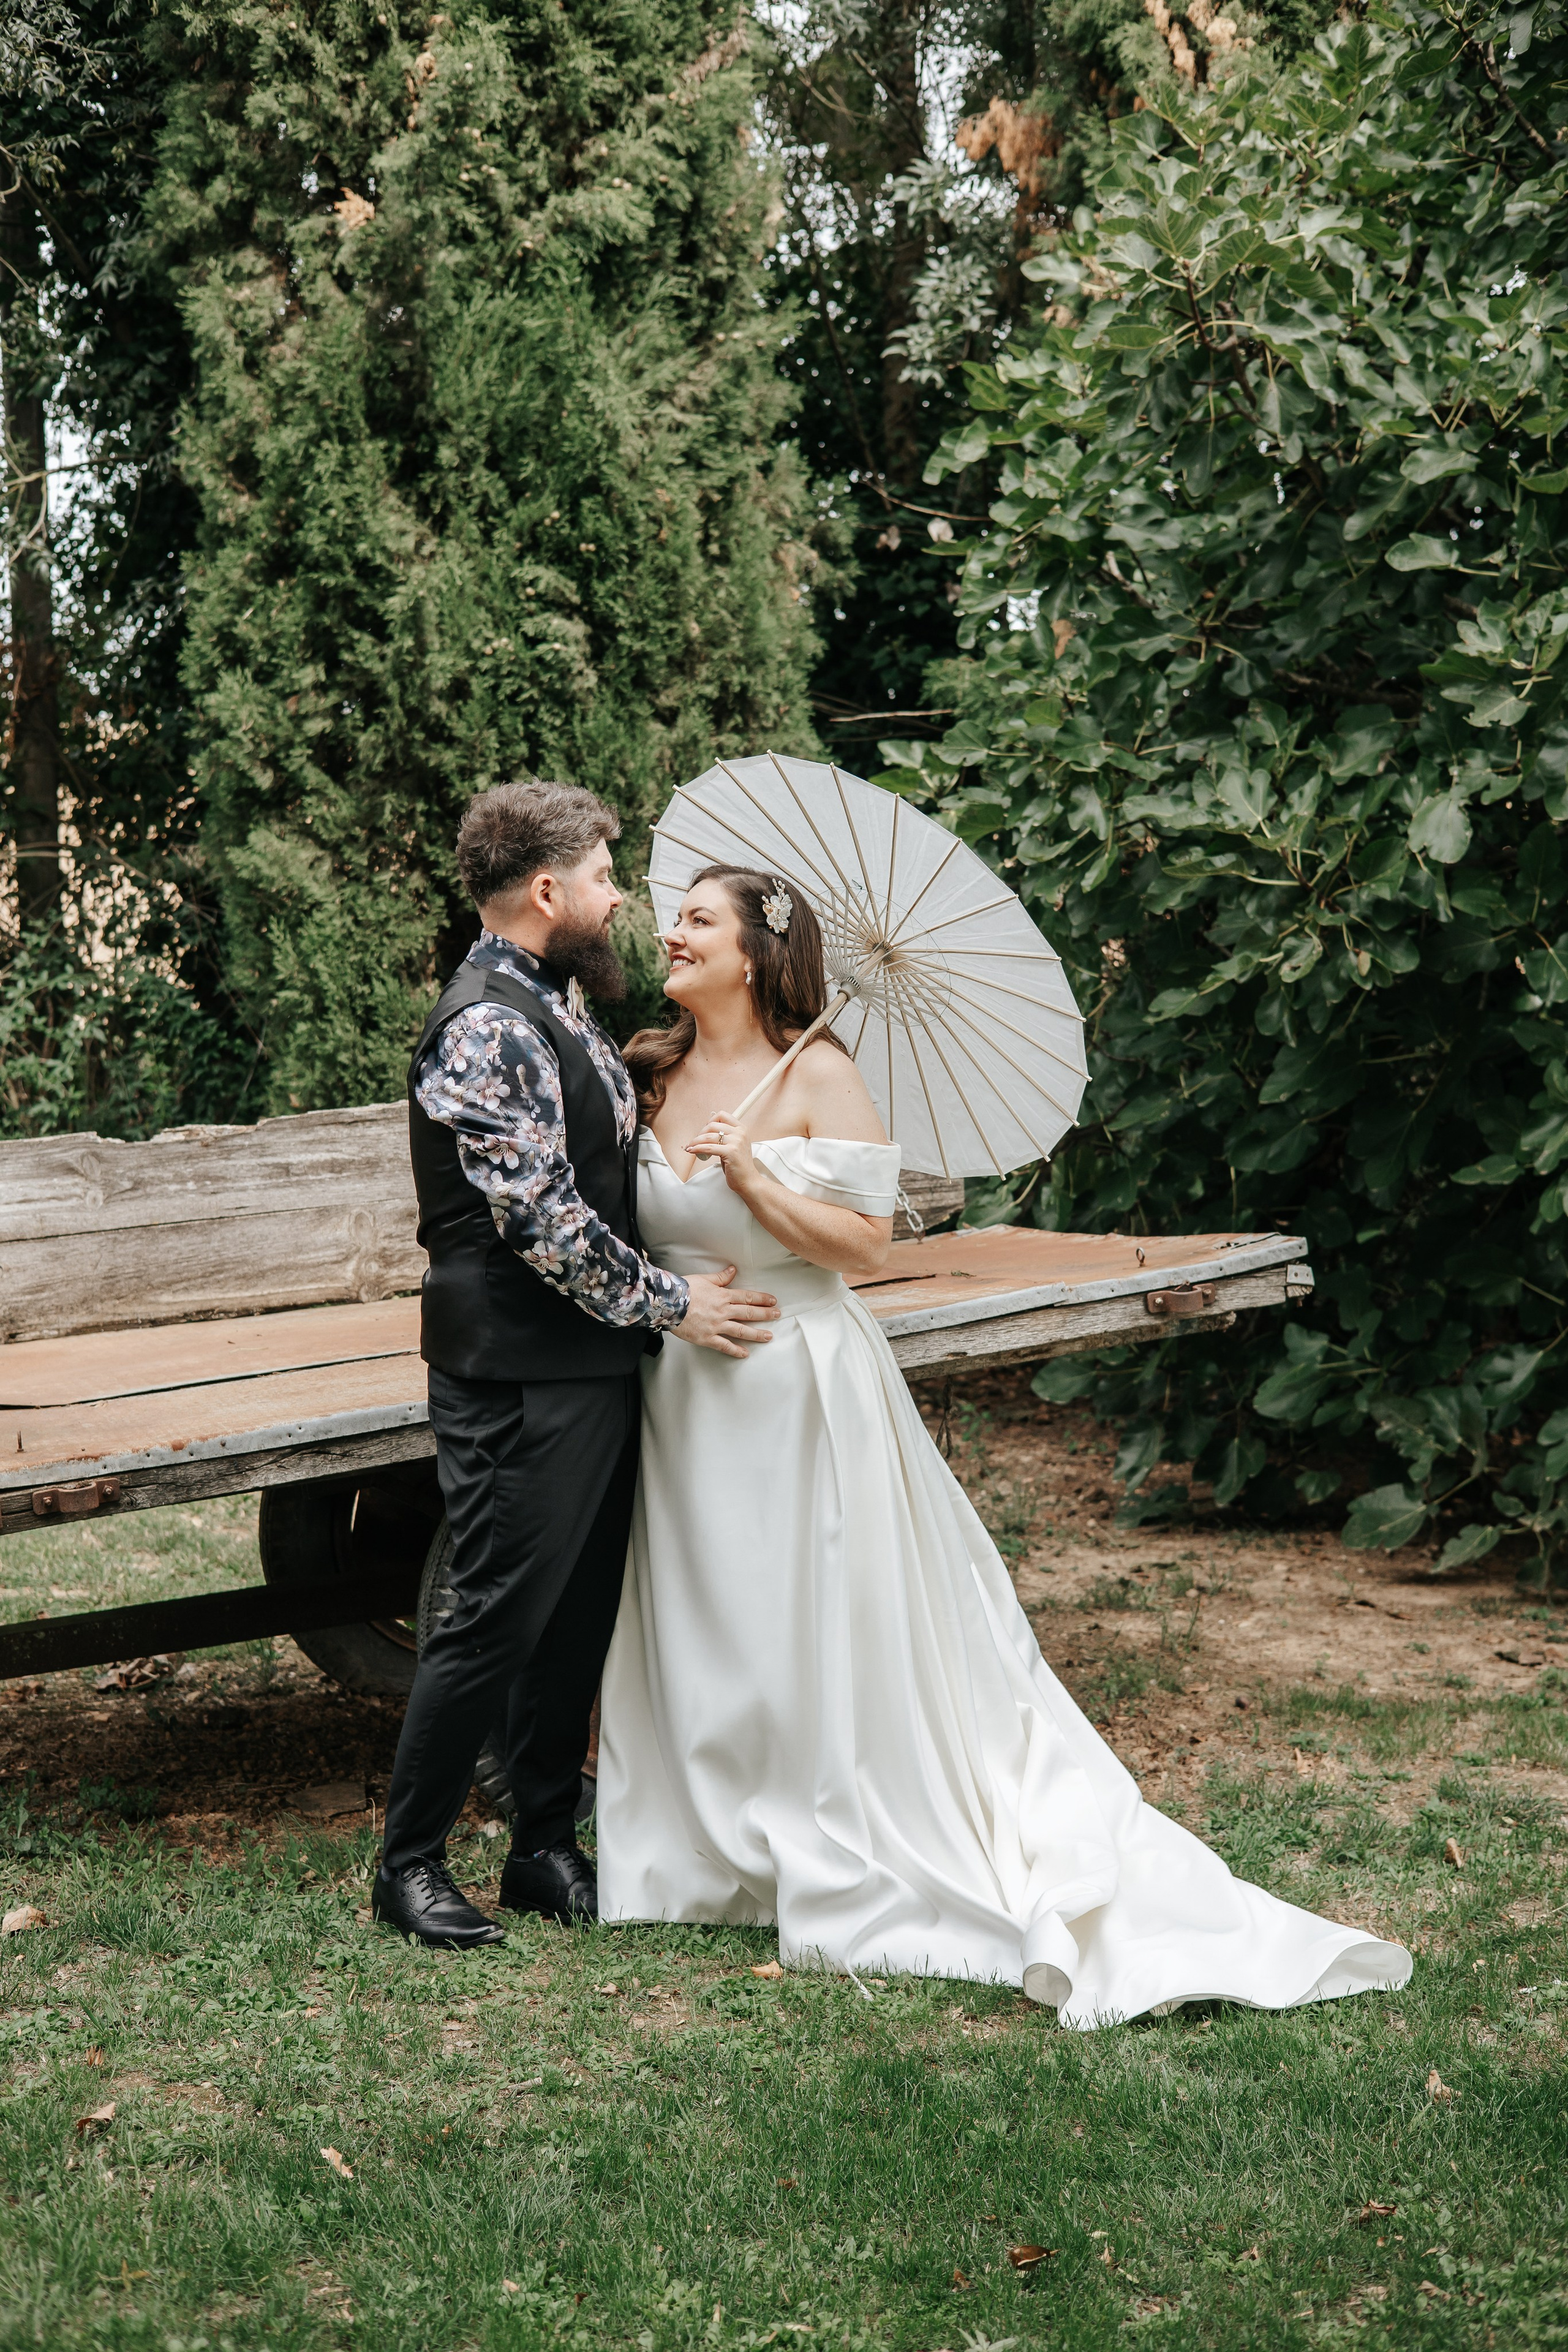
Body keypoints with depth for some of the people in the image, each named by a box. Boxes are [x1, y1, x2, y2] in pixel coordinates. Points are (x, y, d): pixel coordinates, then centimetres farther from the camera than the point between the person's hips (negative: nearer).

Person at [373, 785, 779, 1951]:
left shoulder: (556, 1006, 13)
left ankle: (547, 1845, 24)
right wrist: (669, 1302, -14)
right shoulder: (487, 1030, -19)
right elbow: (541, 1218, -22)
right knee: (497, 1616, -3)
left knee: (579, 1615, 13)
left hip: (595, 1365, 9)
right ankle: (411, 1862, 10)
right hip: (521, 1374, -9)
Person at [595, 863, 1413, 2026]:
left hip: (799, 1385, -6)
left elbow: (866, 1239, -14)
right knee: (695, 1626, 12)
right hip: (682, 1393, 6)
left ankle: (851, 1867, 10)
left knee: (824, 1631, 0)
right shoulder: (651, 1075, 6)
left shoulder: (816, 1078, -9)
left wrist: (749, 1175, -21)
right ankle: (711, 1852, 26)